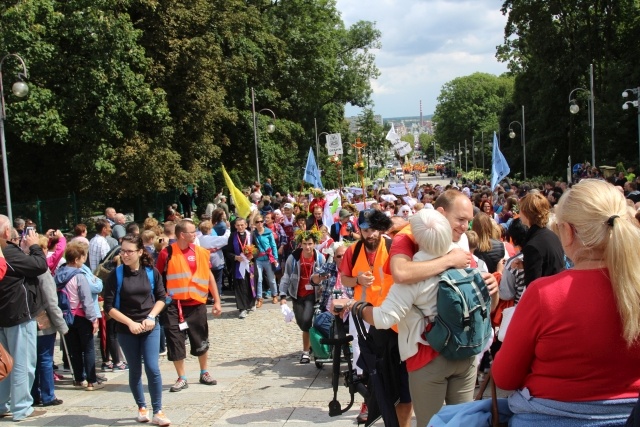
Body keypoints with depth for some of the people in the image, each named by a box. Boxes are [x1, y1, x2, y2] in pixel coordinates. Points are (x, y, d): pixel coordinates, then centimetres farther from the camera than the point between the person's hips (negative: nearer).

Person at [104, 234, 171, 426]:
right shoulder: (116, 274, -8)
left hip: (150, 327, 0)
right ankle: (142, 408, 28)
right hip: (126, 330, 0)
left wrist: (151, 317, -8)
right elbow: (109, 306, -7)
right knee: (135, 370, 10)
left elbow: (161, 297, 6)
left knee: (153, 368, -6)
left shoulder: (151, 272, -4)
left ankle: (157, 411, 6)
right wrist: (130, 322, -15)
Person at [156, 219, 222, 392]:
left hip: (197, 304, 2)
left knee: (201, 341, 13)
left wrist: (217, 301, 5)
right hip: (173, 305, -2)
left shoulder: (200, 252, -1)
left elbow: (209, 275, 7)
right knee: (175, 342, 2)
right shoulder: (167, 253, -9)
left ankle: (204, 374, 32)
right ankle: (182, 378, 17)